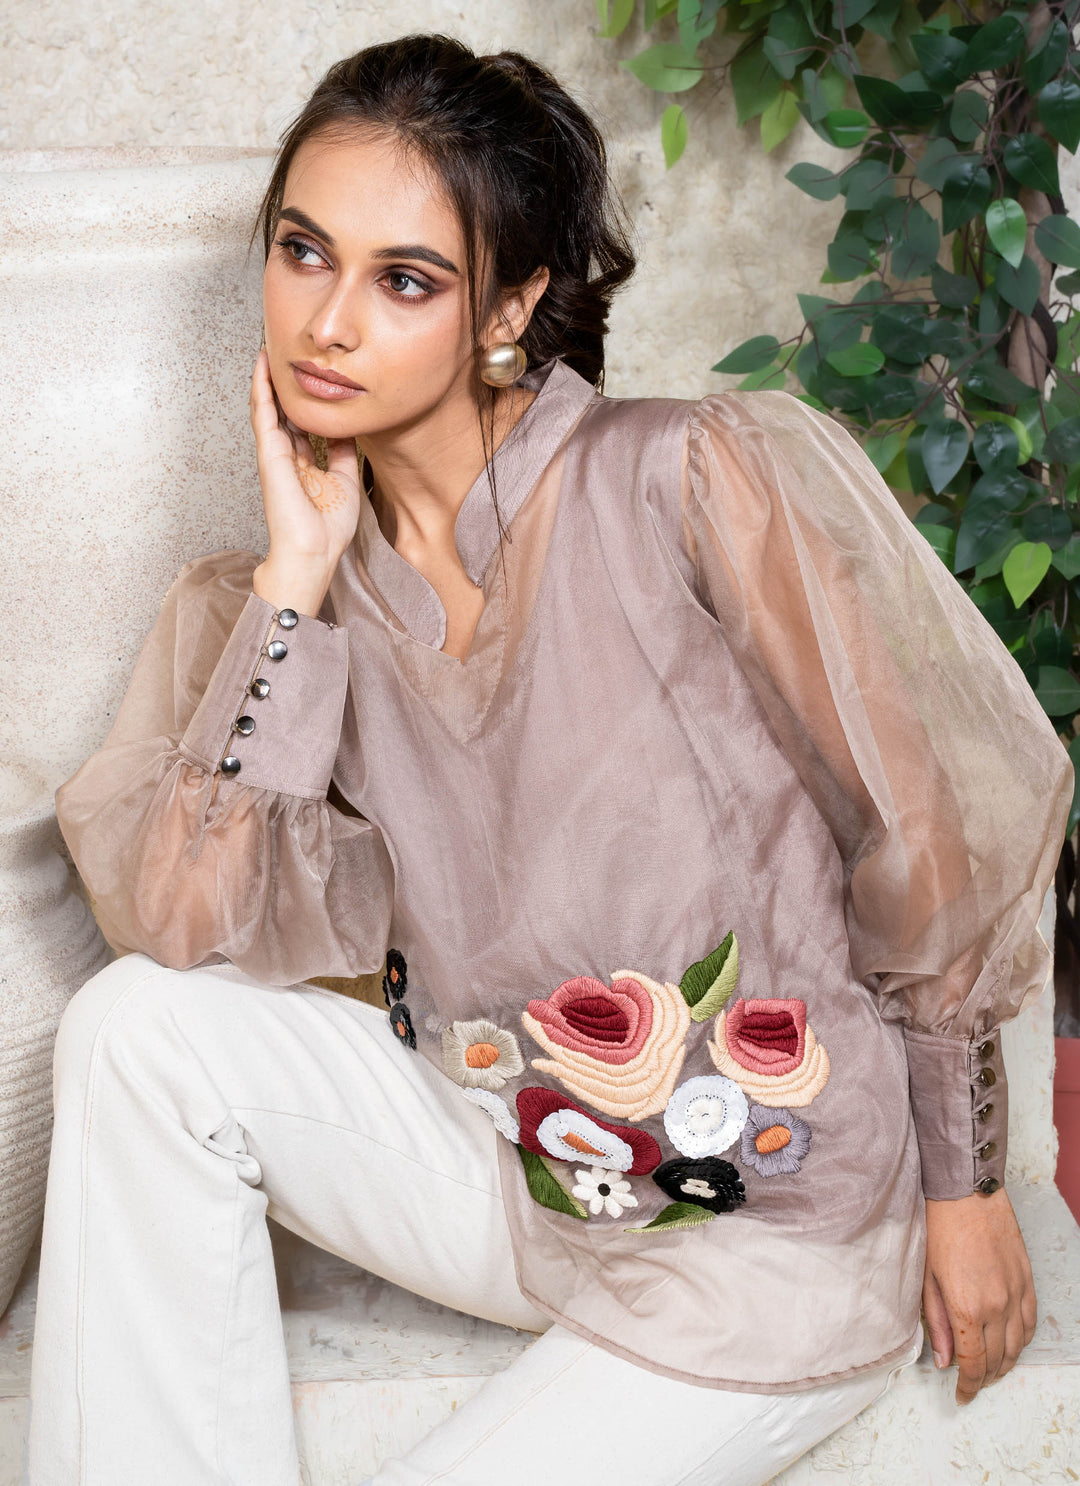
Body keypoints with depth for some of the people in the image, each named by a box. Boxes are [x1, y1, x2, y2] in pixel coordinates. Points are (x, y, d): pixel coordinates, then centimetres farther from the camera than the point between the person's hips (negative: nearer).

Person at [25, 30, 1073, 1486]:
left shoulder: (700, 482, -16)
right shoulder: (272, 598, 0)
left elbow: (926, 835, -9)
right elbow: (178, 923, -15)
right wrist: (298, 573, -16)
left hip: (768, 1241, -4)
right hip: (512, 1173, 5)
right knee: (135, 1029, -14)